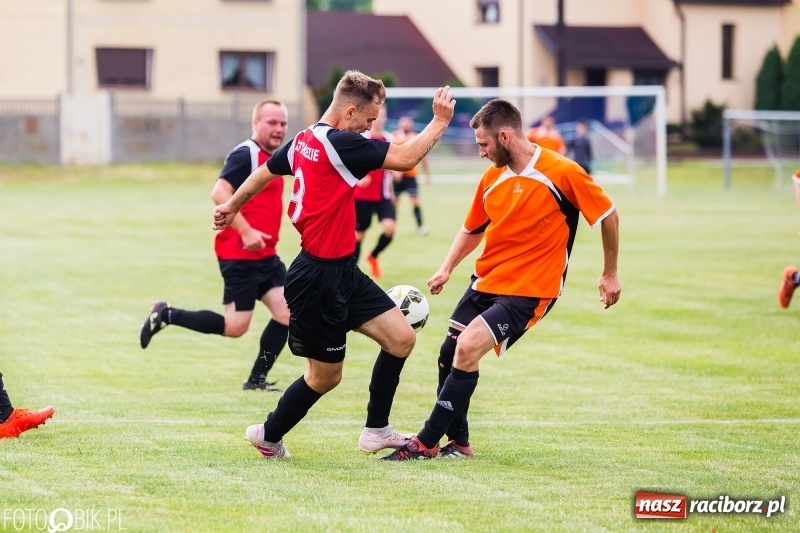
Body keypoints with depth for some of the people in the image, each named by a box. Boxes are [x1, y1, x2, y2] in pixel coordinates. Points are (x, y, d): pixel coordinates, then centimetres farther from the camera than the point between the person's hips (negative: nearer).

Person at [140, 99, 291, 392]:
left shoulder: (273, 159, 15)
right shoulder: (245, 155, -14)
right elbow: (219, 194, -25)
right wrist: (245, 231, -29)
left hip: (265, 256, 9)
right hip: (239, 255, -9)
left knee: (286, 312, -3)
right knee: (235, 326, -8)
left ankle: (257, 379, 5)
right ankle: (166, 315, 7)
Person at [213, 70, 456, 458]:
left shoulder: (304, 140, 8)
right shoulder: (340, 143, -21)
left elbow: (264, 172, 25)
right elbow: (406, 158, -26)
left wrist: (232, 206, 41)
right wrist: (440, 121, -13)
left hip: (342, 272, 10)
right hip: (320, 277, -10)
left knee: (401, 338, 3)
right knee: (325, 376, 5)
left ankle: (376, 430, 13)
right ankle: (269, 436, 25)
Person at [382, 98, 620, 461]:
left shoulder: (563, 173, -14)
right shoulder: (492, 179, 4)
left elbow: (608, 216, -4)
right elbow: (472, 230, 20)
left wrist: (610, 275, 1)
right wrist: (447, 269, 6)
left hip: (529, 290, -7)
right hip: (486, 281, 7)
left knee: (468, 349, -20)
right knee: (449, 353, 5)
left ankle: (428, 443, -12)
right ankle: (458, 443, 23)